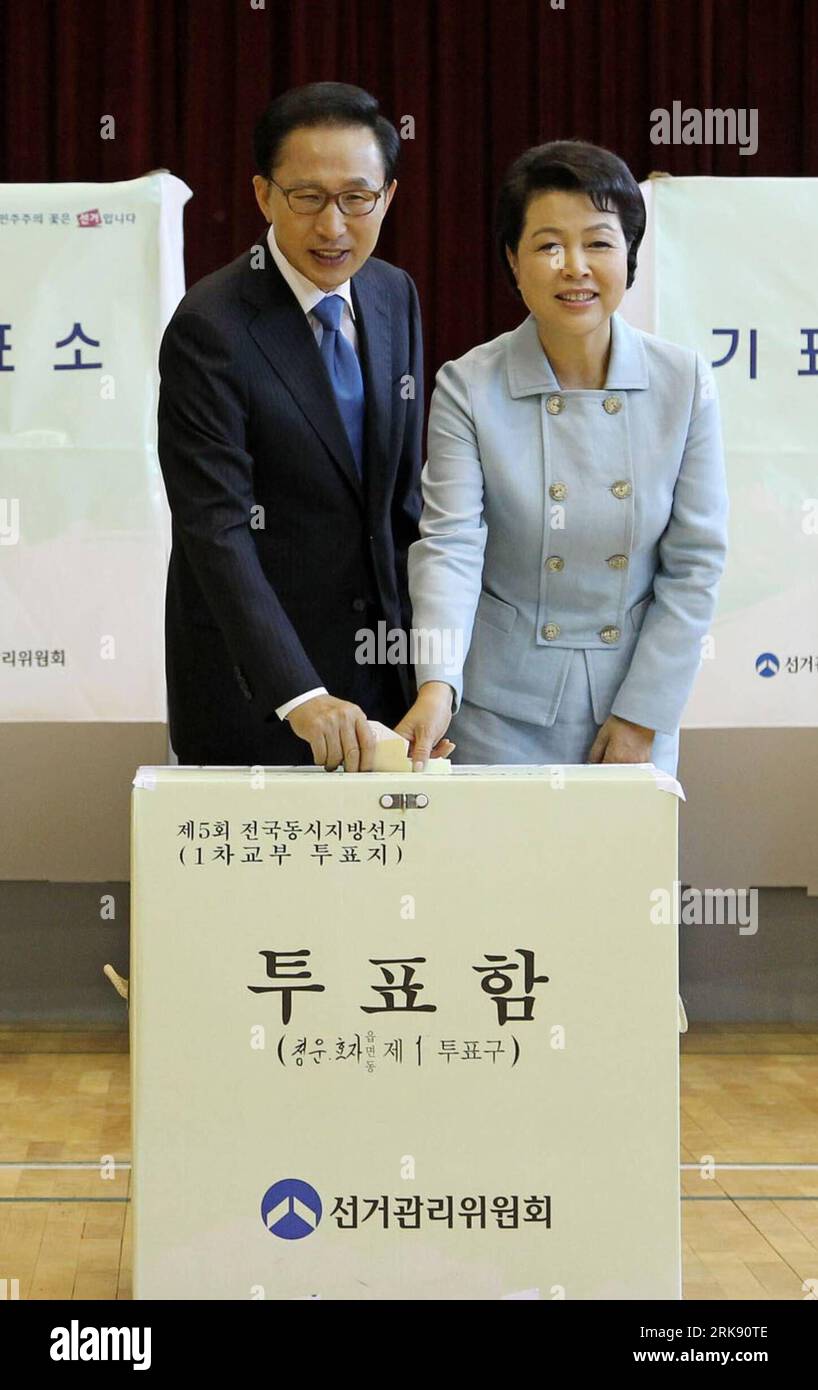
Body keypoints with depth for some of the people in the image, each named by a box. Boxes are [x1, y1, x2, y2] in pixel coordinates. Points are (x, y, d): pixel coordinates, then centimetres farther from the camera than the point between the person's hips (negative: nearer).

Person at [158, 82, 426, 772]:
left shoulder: (395, 294, 5)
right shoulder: (210, 328, -17)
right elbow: (216, 531, -24)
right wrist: (299, 695, -33)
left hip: (383, 660, 6)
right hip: (253, 676, -6)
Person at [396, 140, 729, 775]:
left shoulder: (684, 382, -4)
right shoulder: (468, 387, -8)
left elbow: (695, 561, -2)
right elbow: (451, 543, -16)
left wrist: (642, 715, -5)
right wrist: (438, 683, -31)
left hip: (636, 702, 2)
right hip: (503, 711, -1)